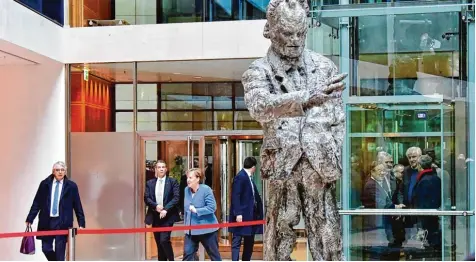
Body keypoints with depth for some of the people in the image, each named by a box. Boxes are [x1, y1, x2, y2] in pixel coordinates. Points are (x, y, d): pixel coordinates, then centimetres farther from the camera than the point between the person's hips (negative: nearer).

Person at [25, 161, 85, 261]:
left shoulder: (71, 186, 1)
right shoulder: (44, 184, 5)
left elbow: (77, 206, 3)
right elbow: (37, 203, 7)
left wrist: (81, 224, 0)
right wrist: (29, 219, 3)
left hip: (62, 223, -2)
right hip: (46, 222, 2)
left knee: (60, 251, -3)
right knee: (46, 248, 2)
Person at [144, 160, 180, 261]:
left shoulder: (172, 182, 1)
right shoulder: (150, 183, 10)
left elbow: (176, 198, -7)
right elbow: (146, 198, 2)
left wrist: (166, 209, -17)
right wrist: (156, 206, -15)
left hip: (168, 216, -4)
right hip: (155, 216, 4)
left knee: (164, 240, -16)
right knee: (159, 243, 7)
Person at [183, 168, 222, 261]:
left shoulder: (206, 189, -14)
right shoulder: (187, 190, 5)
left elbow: (212, 207, -20)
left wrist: (196, 210, -24)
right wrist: (186, 224, 14)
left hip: (206, 228, -5)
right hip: (191, 229, 6)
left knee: (214, 254, 7)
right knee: (187, 253, 1)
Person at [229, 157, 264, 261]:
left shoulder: (249, 177, 13)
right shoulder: (240, 177, -14)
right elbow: (235, 197, -20)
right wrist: (238, 214, -24)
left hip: (250, 215, 10)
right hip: (241, 216, -10)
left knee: (249, 242, 14)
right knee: (236, 242, -5)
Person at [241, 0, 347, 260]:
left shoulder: (324, 66, 9)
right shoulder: (259, 71, 2)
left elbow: (338, 120, 10)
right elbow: (259, 106, -21)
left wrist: (334, 161, 1)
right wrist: (306, 98, -32)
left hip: (319, 165, 1)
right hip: (282, 165, -1)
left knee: (327, 238, 2)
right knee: (280, 231, 4)